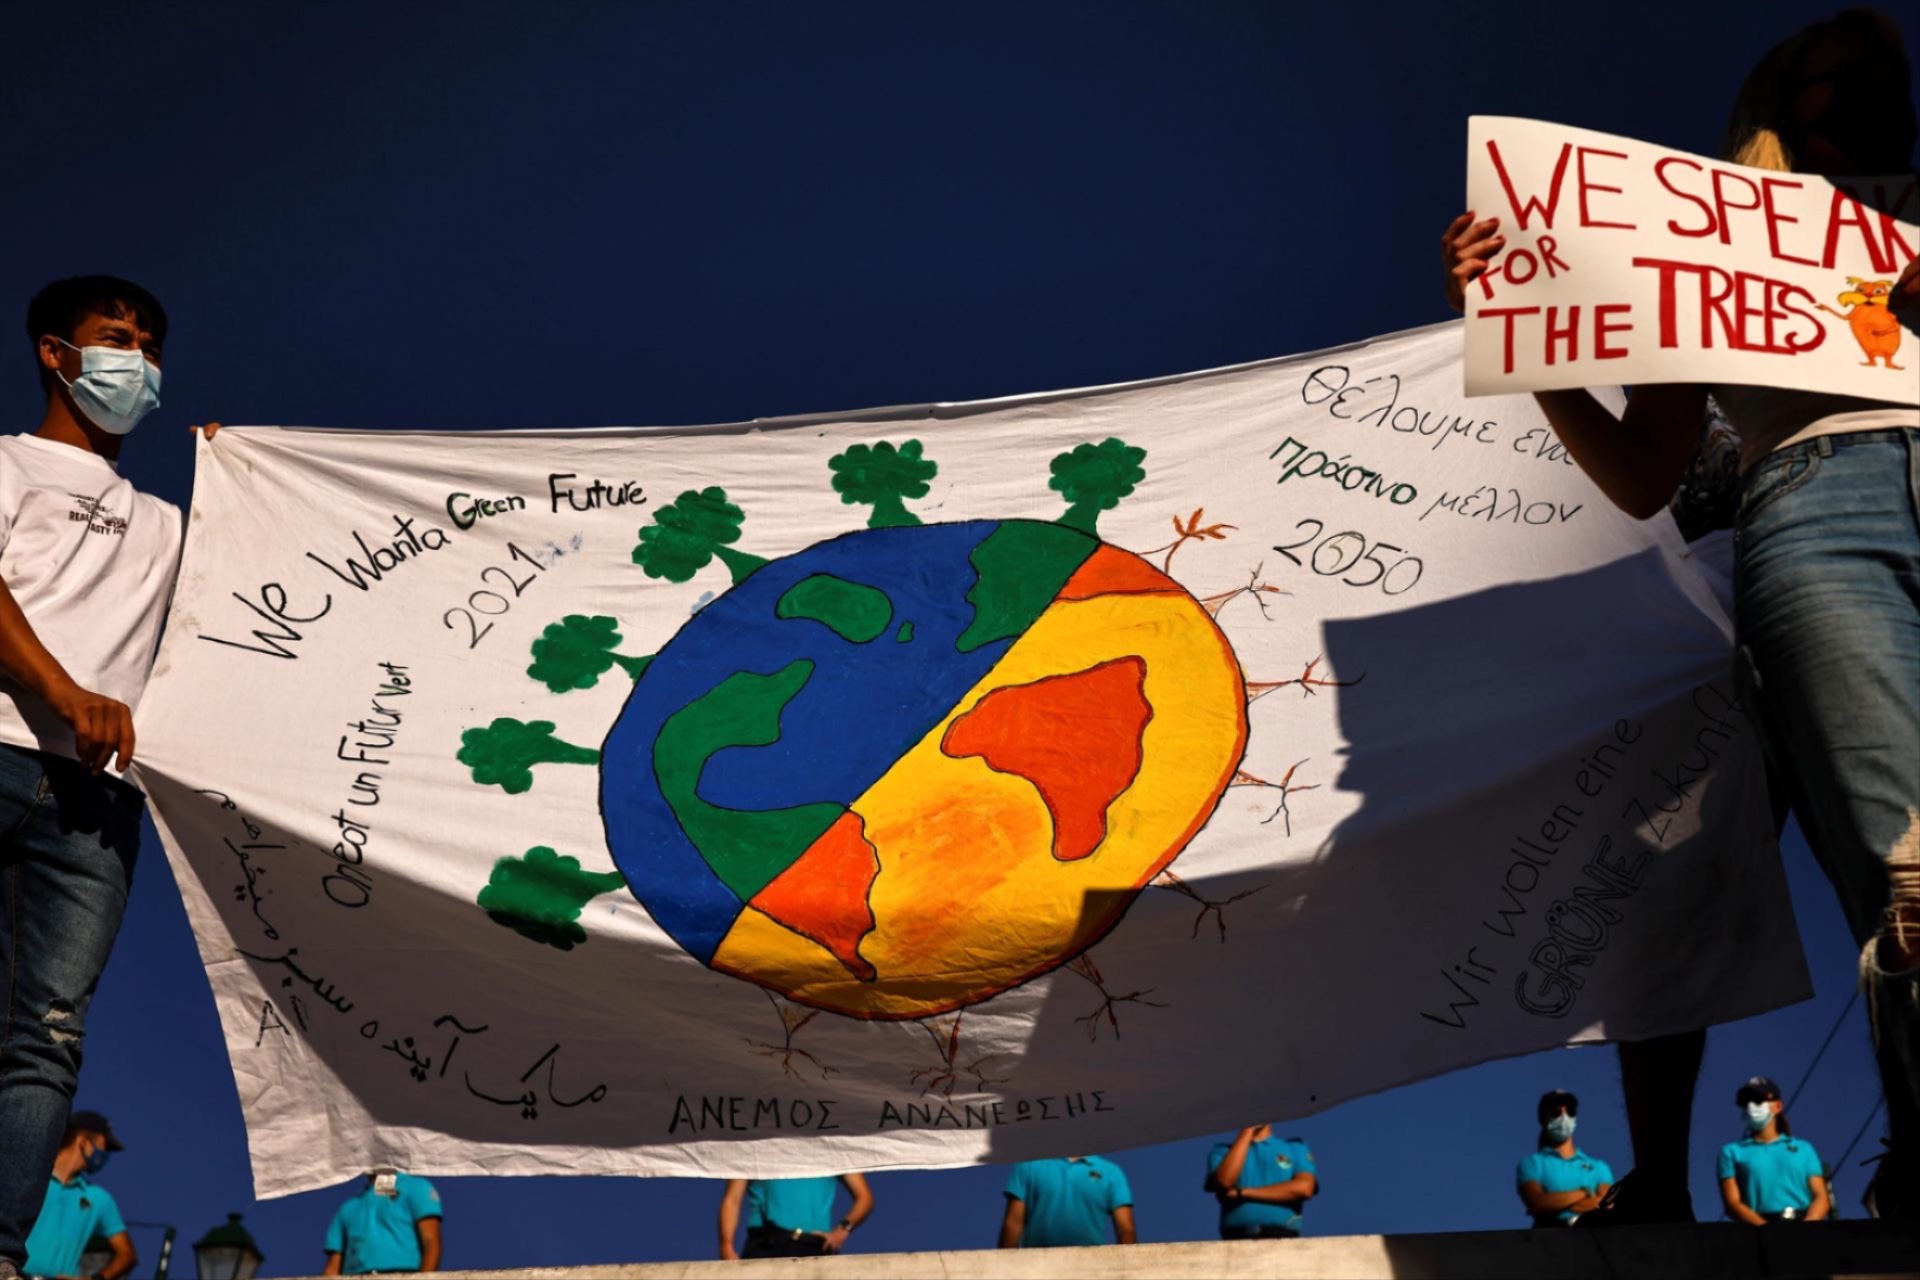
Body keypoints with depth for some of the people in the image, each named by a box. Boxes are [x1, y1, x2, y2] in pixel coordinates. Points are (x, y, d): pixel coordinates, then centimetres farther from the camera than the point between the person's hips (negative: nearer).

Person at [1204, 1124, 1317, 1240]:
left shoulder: (1295, 1147, 15)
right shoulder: (1222, 1150, 16)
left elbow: (1303, 1188, -4)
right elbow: (1224, 1182, -6)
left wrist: (1243, 1193, -4)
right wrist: (1246, 1132, 2)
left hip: (1282, 1238, 0)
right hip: (1237, 1239, 0)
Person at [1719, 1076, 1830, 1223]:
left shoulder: (1803, 1148, 19)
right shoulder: (1732, 1152, 14)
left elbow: (1821, 1198, 11)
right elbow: (1732, 1203, 4)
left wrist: (1806, 1227, -9)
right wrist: (1767, 1230, -12)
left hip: (1804, 1224, 2)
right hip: (1760, 1231, -1)